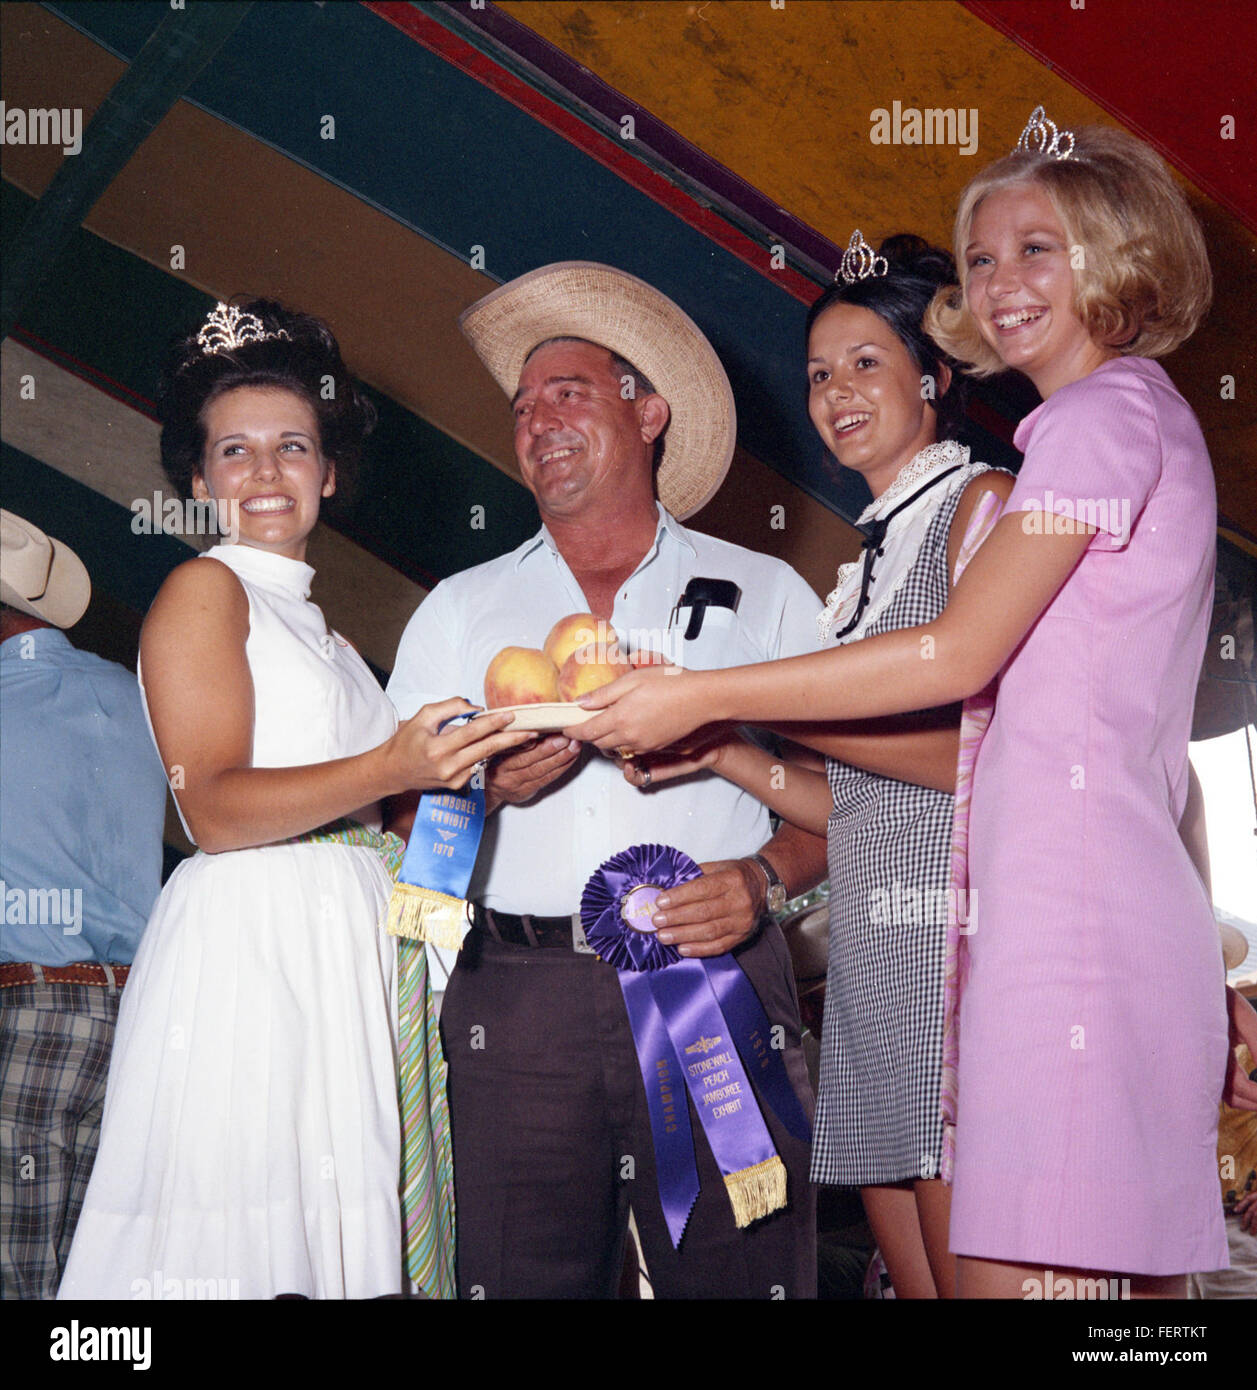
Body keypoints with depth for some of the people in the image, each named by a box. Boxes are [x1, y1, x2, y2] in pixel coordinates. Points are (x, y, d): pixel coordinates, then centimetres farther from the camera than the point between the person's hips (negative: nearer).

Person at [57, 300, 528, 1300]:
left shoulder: (320, 628, 23)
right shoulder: (204, 590, 1)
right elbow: (214, 809, -13)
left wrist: (473, 773, 11)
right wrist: (390, 769, -24)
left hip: (345, 951, 7)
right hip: (249, 944, -7)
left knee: (326, 1235, 4)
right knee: (237, 1245, -10)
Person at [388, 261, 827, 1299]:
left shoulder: (763, 593, 13)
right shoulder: (459, 610, 18)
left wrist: (764, 877, -11)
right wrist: (487, 787, -7)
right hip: (517, 1004, 1)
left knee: (739, 1279, -4)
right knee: (523, 1281, -1)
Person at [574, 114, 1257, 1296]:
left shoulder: (1104, 416, -6)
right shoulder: (1142, 416, 24)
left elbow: (957, 655, -14)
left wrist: (704, 697, -9)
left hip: (1066, 917, -10)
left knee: (1011, 1266, -10)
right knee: (1127, 1267, 9)